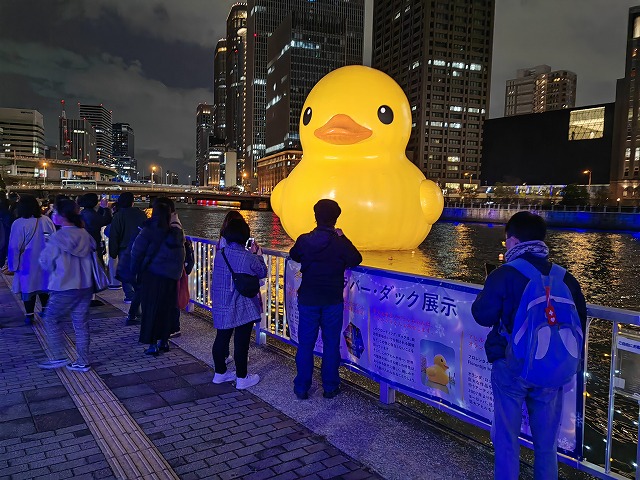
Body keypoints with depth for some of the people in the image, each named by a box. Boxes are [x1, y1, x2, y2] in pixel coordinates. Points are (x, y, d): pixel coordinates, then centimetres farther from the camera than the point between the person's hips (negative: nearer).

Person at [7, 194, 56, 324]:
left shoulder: (19, 224, -14)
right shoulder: (47, 220, -4)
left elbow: (14, 248, -11)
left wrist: (13, 266, -2)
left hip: (27, 264, -4)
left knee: (28, 288, 6)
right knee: (43, 284, 18)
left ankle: (29, 315, 9)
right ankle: (46, 310, 27)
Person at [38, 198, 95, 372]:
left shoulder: (57, 238, -15)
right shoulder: (85, 235, -1)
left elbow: (45, 262, -4)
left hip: (65, 288, -5)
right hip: (85, 286, 5)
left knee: (51, 320, 15)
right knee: (81, 324, 12)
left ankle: (59, 357, 13)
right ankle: (83, 362, 17)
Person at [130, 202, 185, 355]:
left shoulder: (149, 232, -10)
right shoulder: (177, 233, 2)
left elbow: (137, 252, -8)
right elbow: (181, 255, 4)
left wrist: (136, 270, 2)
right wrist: (177, 271, 9)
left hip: (153, 275, -4)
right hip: (172, 277, 4)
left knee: (151, 309, 5)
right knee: (167, 309, 13)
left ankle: (152, 344, 5)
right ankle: (164, 341, 21)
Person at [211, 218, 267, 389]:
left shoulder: (219, 254, -2)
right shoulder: (249, 258, -18)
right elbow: (262, 273, 0)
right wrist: (259, 255, 12)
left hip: (222, 307, 5)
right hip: (243, 309, -5)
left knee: (221, 338, 16)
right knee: (241, 342, 5)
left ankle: (220, 373, 31)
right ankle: (242, 378, 16)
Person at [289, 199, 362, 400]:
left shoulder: (304, 240, -7)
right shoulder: (340, 242, -14)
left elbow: (294, 255, 12)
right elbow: (355, 260, 2)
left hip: (308, 300, 1)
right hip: (333, 301, -1)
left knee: (305, 344, 10)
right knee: (331, 344, 11)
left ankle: (302, 388, 18)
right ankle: (330, 387, 21)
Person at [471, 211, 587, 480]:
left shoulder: (504, 275, -14)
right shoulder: (563, 277, -2)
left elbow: (483, 316, -10)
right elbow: (580, 320, 5)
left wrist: (485, 296, 8)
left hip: (511, 367, -3)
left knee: (506, 438, 12)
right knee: (546, 440, 18)